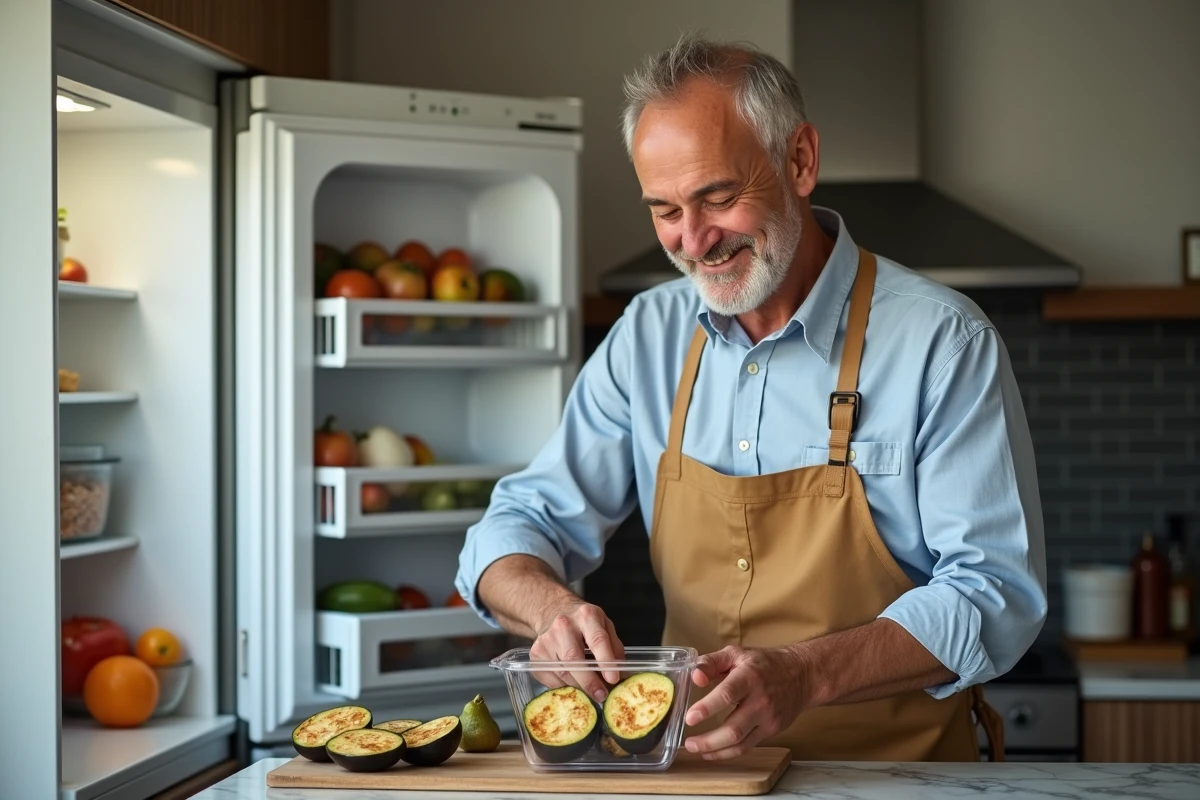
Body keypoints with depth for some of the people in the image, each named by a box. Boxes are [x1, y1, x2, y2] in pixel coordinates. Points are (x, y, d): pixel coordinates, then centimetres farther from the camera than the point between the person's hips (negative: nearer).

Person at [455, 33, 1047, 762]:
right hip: (700, 767, 4)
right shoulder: (646, 338, 10)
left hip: (899, 780, -3)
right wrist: (553, 606, -13)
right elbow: (522, 525, 13)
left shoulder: (942, 343, -5)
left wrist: (803, 674, -24)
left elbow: (998, 592, -8)